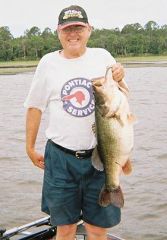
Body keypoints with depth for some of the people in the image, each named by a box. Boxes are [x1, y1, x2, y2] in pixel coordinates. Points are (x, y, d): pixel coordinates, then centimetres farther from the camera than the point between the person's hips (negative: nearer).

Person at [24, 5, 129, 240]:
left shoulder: (102, 57, 2)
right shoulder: (48, 62, 2)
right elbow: (35, 107, 8)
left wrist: (119, 81, -12)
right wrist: (30, 147, 8)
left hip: (100, 155, 0)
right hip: (60, 157, 0)